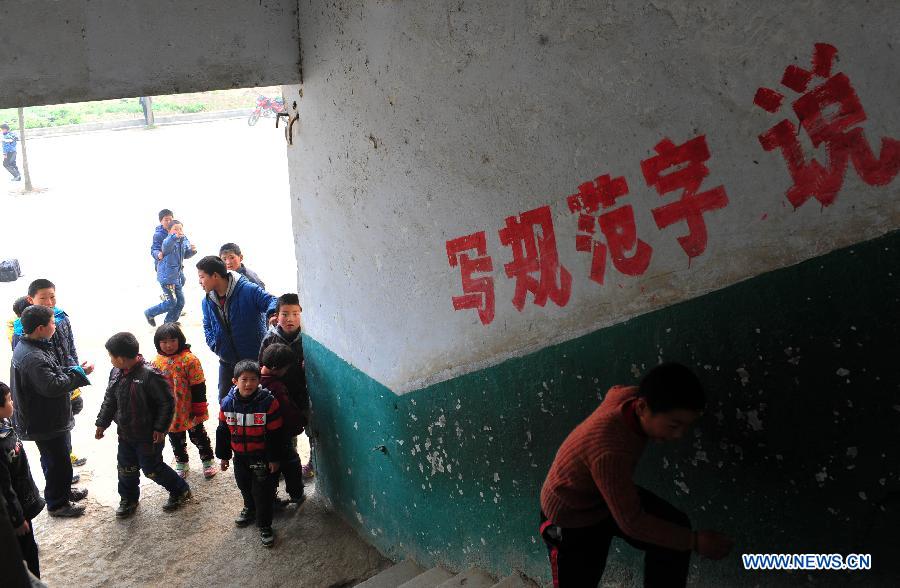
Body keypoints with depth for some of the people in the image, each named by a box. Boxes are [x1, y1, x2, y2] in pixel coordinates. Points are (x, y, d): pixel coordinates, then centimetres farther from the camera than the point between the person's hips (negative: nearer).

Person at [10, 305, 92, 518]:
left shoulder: (27, 346, 4)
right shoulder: (33, 358, -30)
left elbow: (51, 373, 12)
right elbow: (52, 386, -34)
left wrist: (73, 370, -2)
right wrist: (79, 373, -23)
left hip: (48, 418, 10)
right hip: (46, 423, -10)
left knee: (60, 456, 26)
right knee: (57, 462, 7)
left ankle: (63, 490, 45)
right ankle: (57, 504, 25)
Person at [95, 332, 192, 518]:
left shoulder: (149, 375, -26)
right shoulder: (116, 373, -1)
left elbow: (167, 402, -20)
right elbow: (109, 400, 13)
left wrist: (160, 428, -19)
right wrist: (102, 423, 14)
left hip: (148, 436, -7)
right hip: (125, 433, 7)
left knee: (152, 469, 4)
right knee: (126, 468, 17)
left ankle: (180, 490, 25)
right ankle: (128, 499, 40)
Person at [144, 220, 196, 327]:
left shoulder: (185, 241, 5)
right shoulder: (169, 240, -17)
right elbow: (166, 245, -42)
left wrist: (192, 250, -2)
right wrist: (175, 237, -62)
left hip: (178, 276, 8)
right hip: (167, 276, -8)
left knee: (180, 301, 9)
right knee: (171, 302, -6)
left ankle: (169, 323, 26)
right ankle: (149, 313, 17)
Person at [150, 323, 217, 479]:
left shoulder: (189, 359, -18)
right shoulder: (157, 361, -3)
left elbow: (198, 387, -15)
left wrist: (198, 409, -13)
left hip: (189, 411, -4)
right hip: (169, 413, 4)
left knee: (198, 436, 13)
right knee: (176, 440, 20)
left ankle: (208, 460, 30)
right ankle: (181, 463, 39)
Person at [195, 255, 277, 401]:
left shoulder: (246, 290, -18)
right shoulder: (207, 301, 3)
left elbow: (271, 301, -20)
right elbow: (207, 326, 17)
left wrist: (272, 313, -43)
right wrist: (215, 344, -1)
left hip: (254, 357, -5)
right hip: (227, 360, 6)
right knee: (224, 399, 13)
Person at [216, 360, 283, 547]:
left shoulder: (268, 402, -20)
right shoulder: (228, 403, -10)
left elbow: (275, 433, -14)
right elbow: (223, 431, 2)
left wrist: (274, 459, -10)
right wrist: (223, 456, 7)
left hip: (262, 456, -4)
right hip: (240, 455, 4)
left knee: (262, 492, 2)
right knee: (244, 485, 24)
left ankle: (264, 525, 19)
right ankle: (250, 508, 52)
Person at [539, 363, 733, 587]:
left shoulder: (631, 397, -21)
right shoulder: (608, 451, -44)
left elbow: (615, 391, 7)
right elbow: (632, 522, -33)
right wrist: (695, 541, -26)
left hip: (612, 495, 7)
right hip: (570, 516, -7)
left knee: (675, 528, -12)